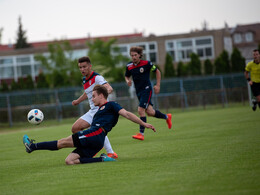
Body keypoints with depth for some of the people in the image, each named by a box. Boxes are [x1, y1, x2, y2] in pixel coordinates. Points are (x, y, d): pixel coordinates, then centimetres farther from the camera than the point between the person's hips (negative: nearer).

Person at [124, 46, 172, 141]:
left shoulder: (147, 64, -10)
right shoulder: (129, 66, 1)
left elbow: (157, 72, 2)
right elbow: (127, 76, 19)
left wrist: (158, 85, -1)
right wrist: (128, 81, -5)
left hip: (147, 89, -5)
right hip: (138, 91, 5)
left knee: (141, 110, -17)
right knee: (150, 112, 8)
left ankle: (141, 133, -11)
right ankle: (166, 117, 36)